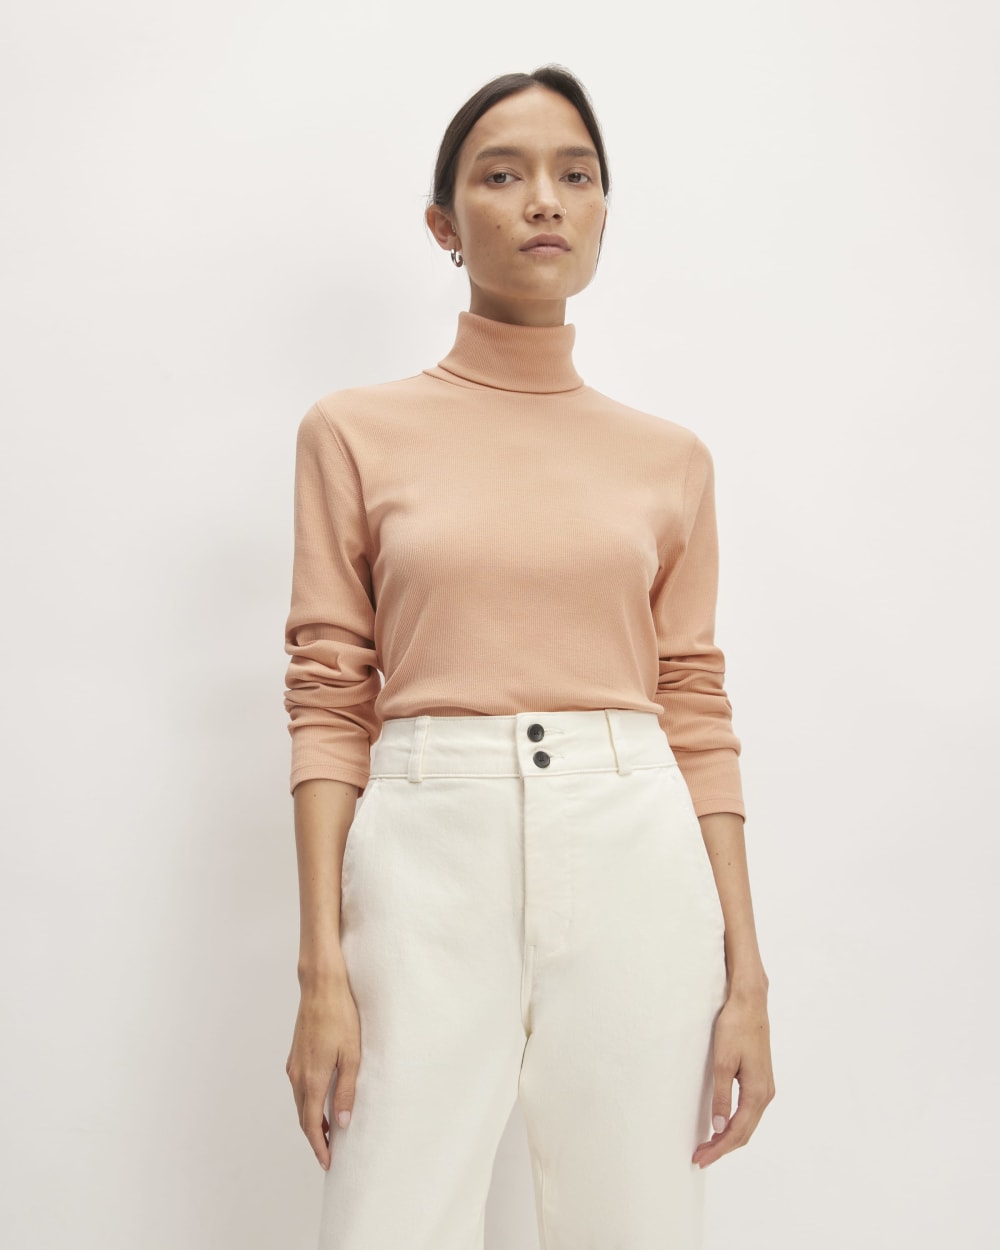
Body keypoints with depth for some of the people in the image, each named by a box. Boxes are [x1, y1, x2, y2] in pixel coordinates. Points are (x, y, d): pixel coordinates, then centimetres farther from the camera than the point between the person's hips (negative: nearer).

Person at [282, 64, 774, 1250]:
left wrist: (746, 974, 3)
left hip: (633, 862, 2)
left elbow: (696, 714, 8)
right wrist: (322, 970, -6)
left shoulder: (669, 455, 10)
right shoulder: (355, 431, 5)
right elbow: (329, 703, 1)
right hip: (429, 858, -1)